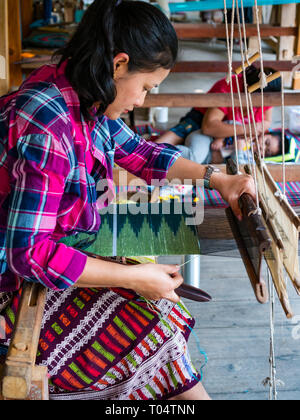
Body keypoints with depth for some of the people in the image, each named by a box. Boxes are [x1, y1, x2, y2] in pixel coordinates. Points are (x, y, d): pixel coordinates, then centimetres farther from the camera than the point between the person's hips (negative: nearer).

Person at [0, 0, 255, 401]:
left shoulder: (85, 98, -2)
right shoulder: (46, 127, -30)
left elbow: (136, 150, 15)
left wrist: (215, 177, 9)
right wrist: (134, 276, -25)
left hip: (62, 249, 9)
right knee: (155, 329, -11)